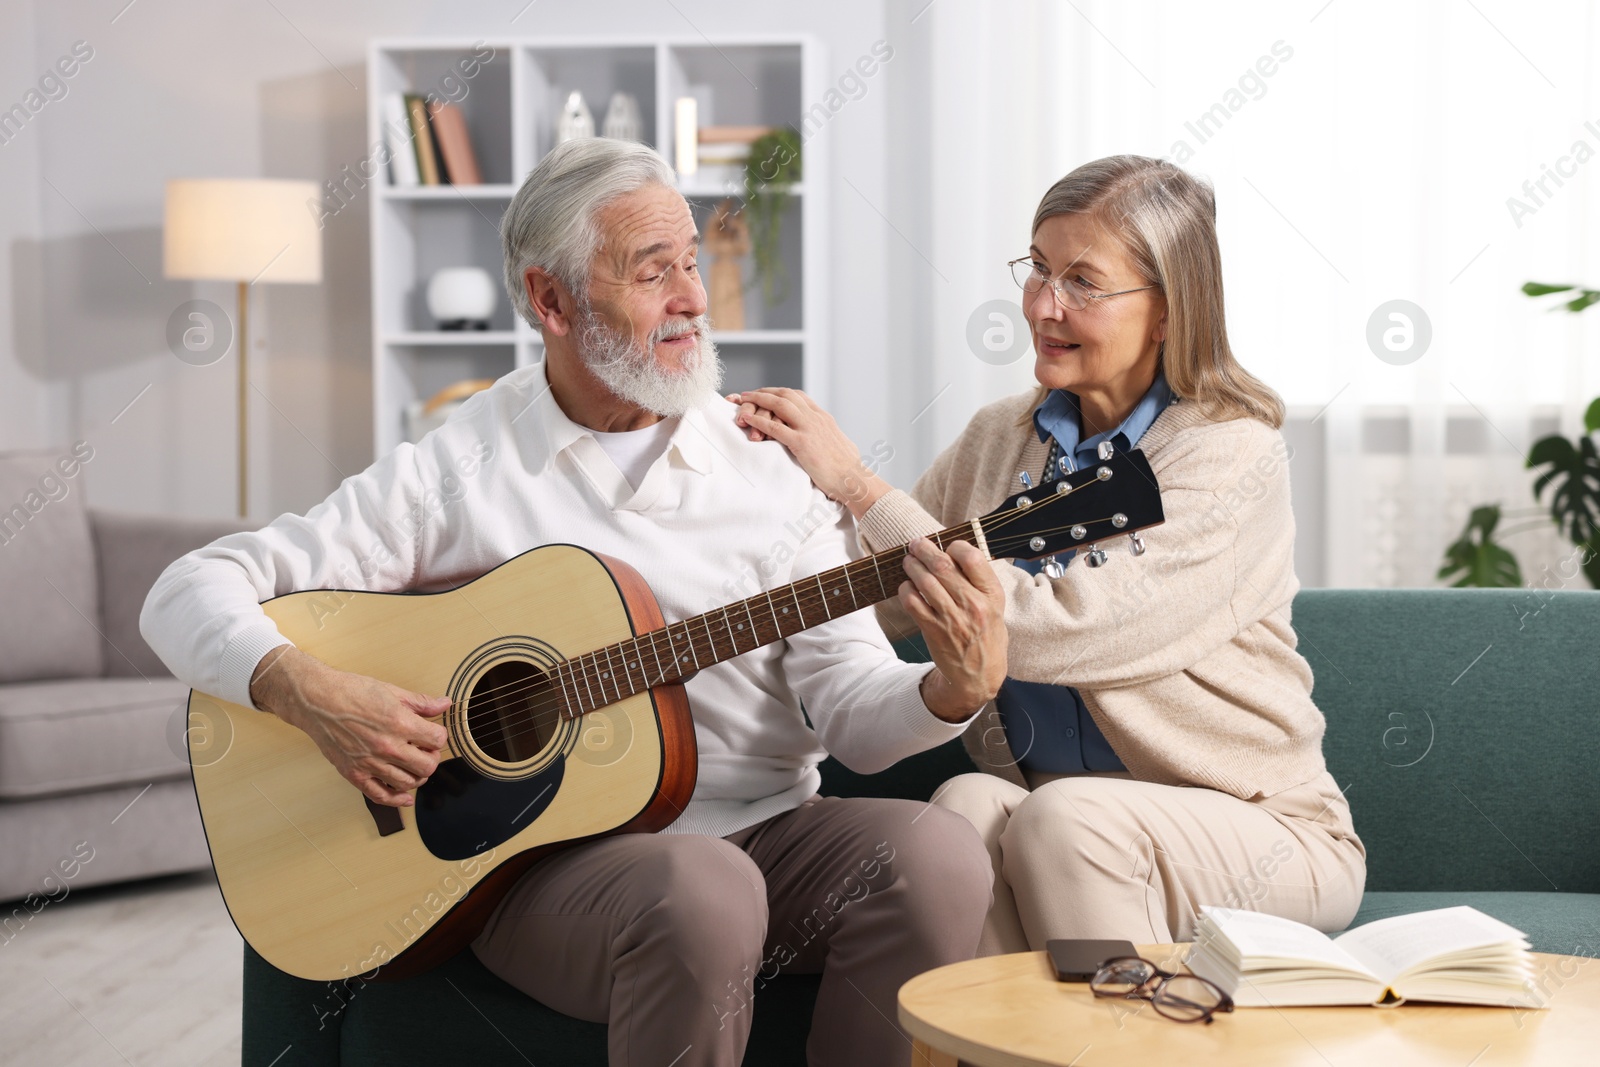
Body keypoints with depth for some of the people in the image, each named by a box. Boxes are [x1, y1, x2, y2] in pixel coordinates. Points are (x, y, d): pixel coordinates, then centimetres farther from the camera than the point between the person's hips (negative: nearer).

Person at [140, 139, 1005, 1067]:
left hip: (769, 836, 3)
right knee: (700, 892, -36)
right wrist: (311, 694, -19)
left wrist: (954, 691, -19)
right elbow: (189, 595, 0)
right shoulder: (453, 474, 0)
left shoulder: (771, 460, 8)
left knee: (935, 851, -28)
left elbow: (851, 709, 3)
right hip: (545, 859, -3)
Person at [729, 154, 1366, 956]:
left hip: (1252, 829, -4)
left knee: (1065, 816, -32)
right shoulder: (1000, 437, 7)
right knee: (968, 805, -27)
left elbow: (1048, 632, -25)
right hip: (1048, 819, 4)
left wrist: (856, 484, -21)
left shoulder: (1230, 454, -14)